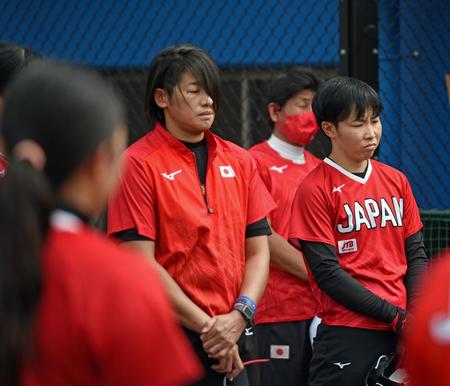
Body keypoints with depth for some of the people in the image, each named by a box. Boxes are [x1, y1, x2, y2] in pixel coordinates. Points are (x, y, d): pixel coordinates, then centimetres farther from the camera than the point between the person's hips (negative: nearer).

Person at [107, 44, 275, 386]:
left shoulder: (240, 161, 10)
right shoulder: (139, 164, -6)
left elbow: (258, 251, 9)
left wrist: (240, 314, -8)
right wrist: (205, 326, -14)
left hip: (231, 337, 5)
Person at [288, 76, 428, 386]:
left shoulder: (396, 181, 12)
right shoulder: (316, 189, -4)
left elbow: (416, 254, 12)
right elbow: (327, 272, -9)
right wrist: (395, 315, -12)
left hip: (404, 334, 5)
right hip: (348, 335, -5)